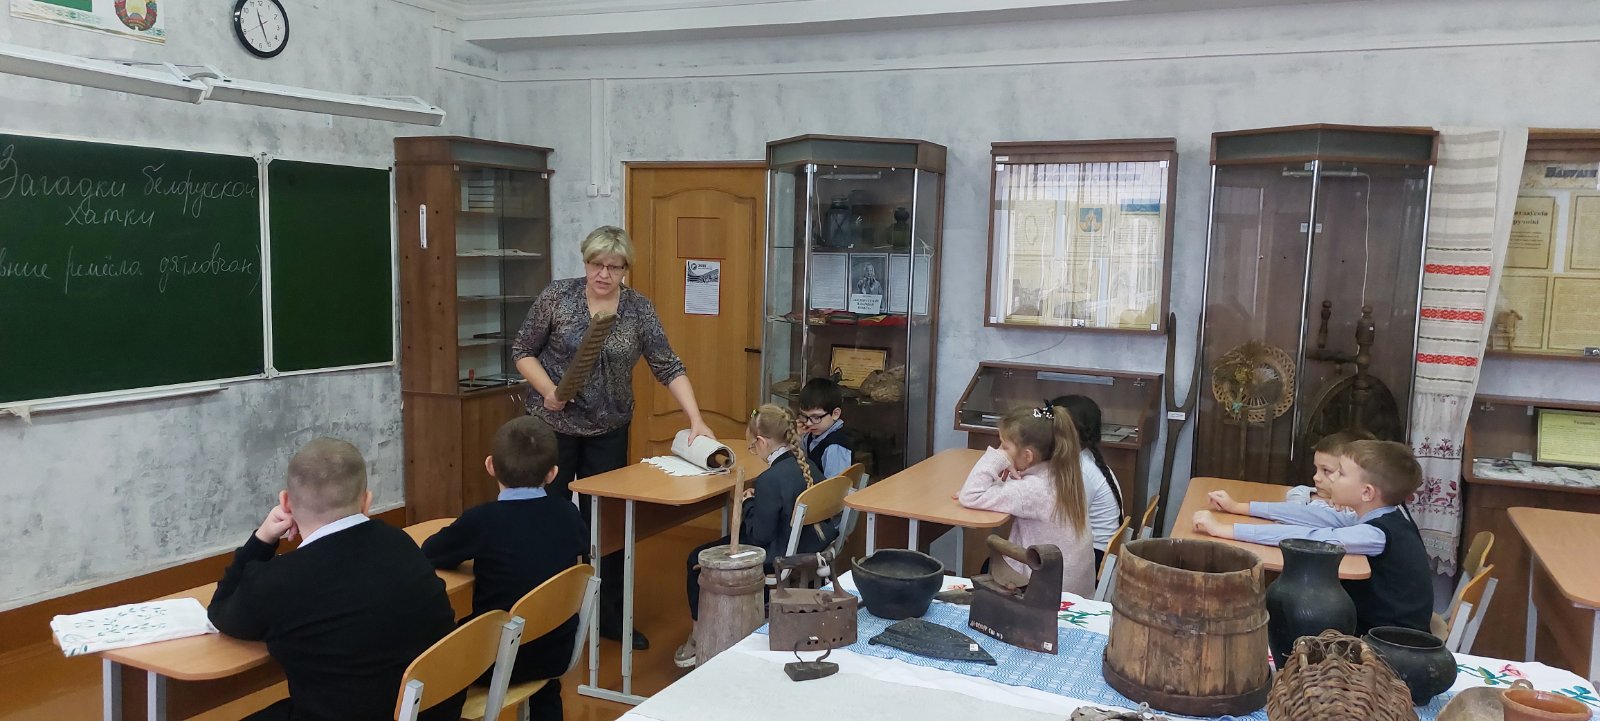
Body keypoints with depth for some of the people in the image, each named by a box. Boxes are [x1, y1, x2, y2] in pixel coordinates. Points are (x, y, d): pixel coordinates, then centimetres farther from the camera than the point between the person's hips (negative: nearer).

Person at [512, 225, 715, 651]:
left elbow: (668, 367, -8)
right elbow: (522, 351, -2)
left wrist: (696, 421, -18)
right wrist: (547, 388, -19)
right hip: (554, 425, -1)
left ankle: (610, 616, 19)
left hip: (608, 431, 2)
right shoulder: (557, 296, -8)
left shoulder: (639, 309, -4)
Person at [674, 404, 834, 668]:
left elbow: (758, 535, -18)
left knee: (698, 561, 9)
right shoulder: (807, 466, 0)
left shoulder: (770, 480, -26)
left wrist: (748, 502, -3)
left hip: (779, 559, -9)